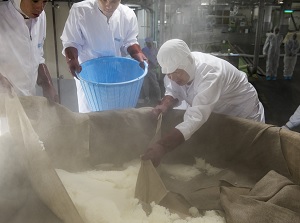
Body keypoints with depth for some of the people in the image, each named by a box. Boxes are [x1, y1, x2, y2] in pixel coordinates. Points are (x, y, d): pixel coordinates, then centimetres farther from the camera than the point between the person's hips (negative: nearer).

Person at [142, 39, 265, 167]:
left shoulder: (210, 73, -42)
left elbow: (195, 118, -53)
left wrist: (162, 147, -62)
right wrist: (164, 105, -31)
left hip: (243, 116, -6)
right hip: (216, 114, 6)